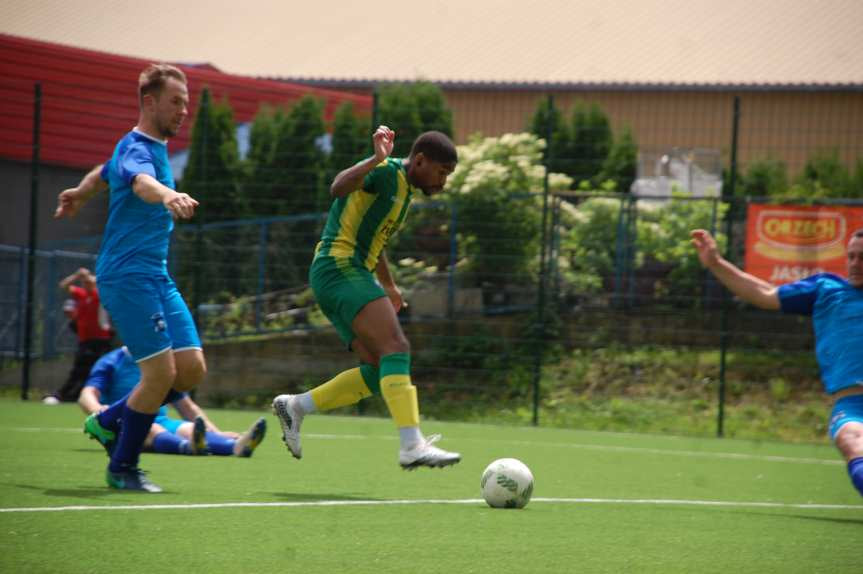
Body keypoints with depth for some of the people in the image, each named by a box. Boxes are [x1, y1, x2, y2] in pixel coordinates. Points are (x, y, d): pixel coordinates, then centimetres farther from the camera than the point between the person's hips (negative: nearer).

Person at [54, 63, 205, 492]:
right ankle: (122, 468, 1)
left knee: (191, 369, 1)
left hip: (156, 276, 9)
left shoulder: (154, 146, 17)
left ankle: (109, 422, 19)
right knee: (161, 371, -14)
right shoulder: (135, 149, -14)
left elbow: (102, 174, 36)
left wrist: (77, 195, 54)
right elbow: (141, 182, -39)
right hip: (127, 275, -9)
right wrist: (168, 195, -60)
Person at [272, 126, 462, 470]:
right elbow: (338, 188, -28)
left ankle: (295, 407, 9)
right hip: (339, 266, -10)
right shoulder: (387, 171, -8)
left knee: (380, 372, 3)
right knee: (396, 348, -23)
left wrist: (389, 286, 42)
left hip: (351, 274, 10)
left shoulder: (404, 189, 22)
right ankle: (412, 446, -33)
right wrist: (376, 160, -40)